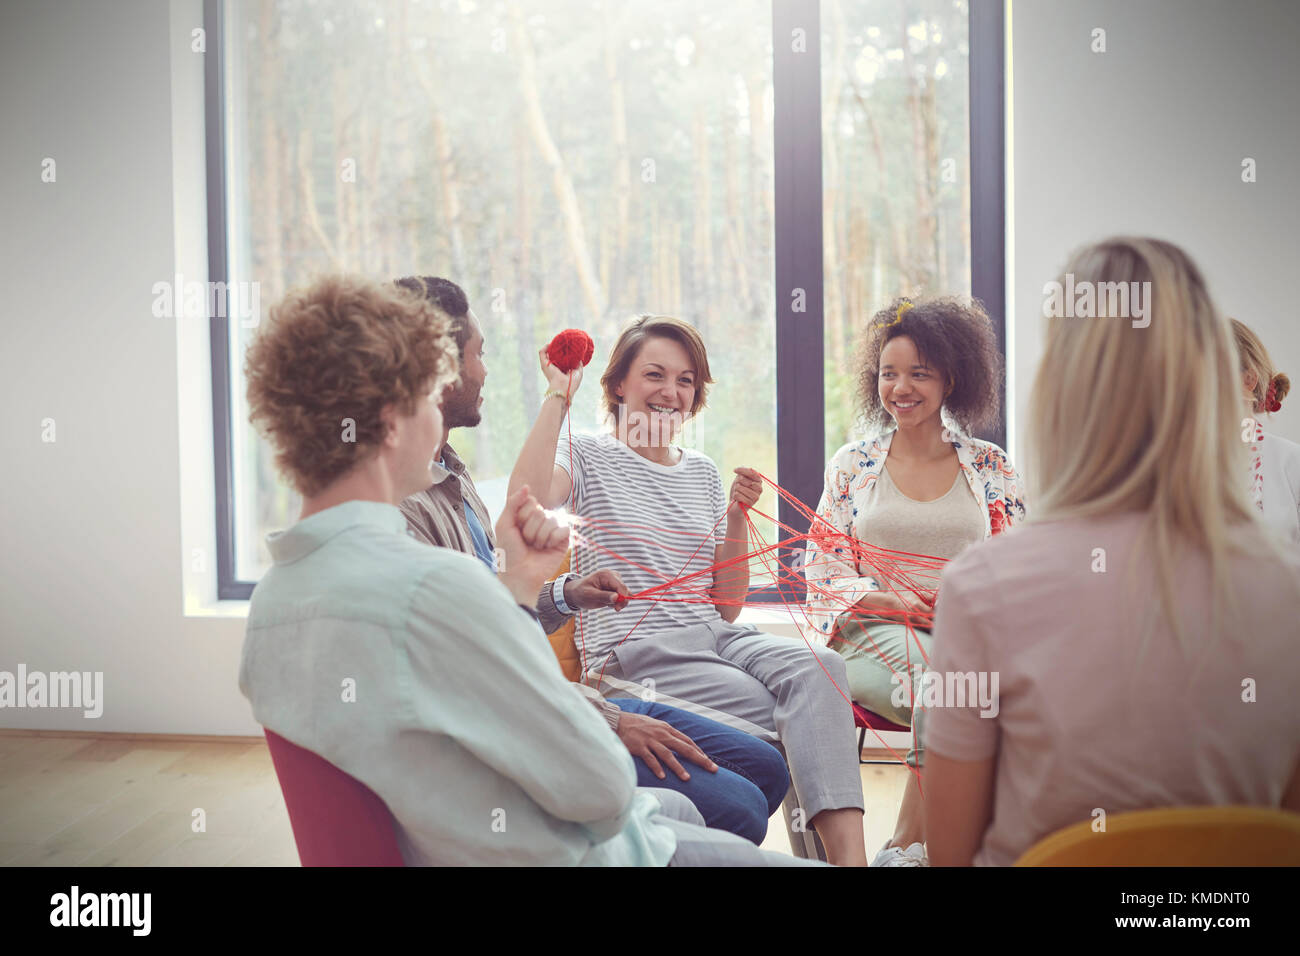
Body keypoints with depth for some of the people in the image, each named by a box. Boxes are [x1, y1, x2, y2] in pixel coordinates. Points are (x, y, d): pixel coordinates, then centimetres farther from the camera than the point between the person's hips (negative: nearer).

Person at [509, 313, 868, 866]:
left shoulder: (702, 472, 20)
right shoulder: (590, 457, 5)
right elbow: (527, 496, -22)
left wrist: (737, 516, 4)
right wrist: (558, 396, -13)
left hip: (714, 639, 5)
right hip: (633, 653, -5)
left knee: (820, 669, -28)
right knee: (800, 717, -27)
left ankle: (848, 853, -40)